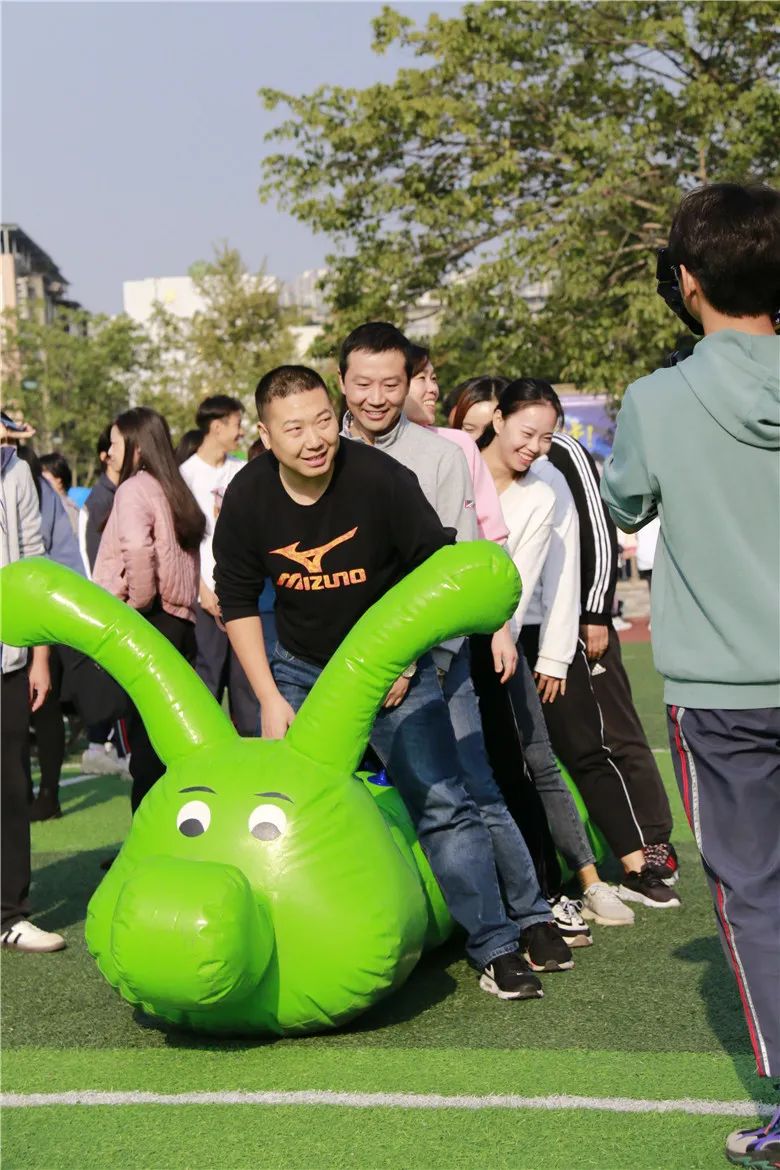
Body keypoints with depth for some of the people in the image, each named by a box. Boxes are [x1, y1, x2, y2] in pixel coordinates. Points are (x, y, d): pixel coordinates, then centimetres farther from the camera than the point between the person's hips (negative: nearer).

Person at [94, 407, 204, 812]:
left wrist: (139, 600, -13)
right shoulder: (174, 490, 17)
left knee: (144, 737, -4)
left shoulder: (134, 487, -8)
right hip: (181, 621, 8)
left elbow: (136, 547, -26)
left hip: (148, 625, -8)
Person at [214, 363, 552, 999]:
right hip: (300, 670, 3)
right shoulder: (247, 498, -12)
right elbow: (237, 600, 0)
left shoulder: (381, 477, -22)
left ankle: (495, 947, 2)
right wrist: (269, 699, -4)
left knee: (443, 804, -9)